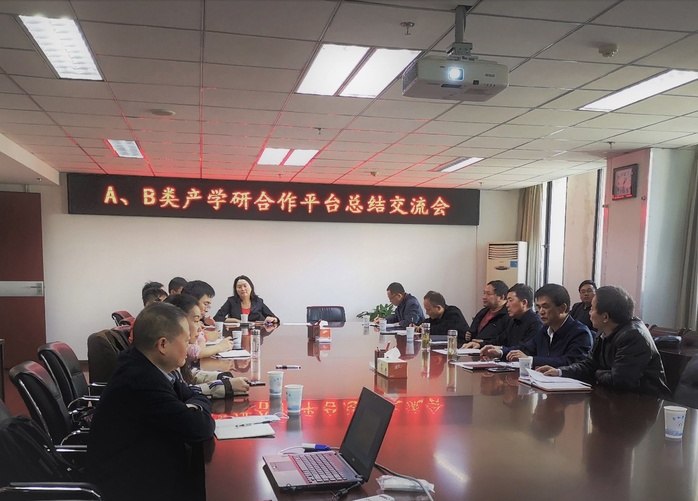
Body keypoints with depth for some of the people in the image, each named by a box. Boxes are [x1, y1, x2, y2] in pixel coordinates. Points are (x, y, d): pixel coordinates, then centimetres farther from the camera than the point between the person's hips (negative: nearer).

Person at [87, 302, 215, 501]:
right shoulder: (142, 381, -29)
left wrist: (192, 408, -13)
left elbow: (196, 396, 9)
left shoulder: (143, 366, -1)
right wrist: (193, 412, -6)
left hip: (139, 470, 8)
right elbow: (200, 428, -27)